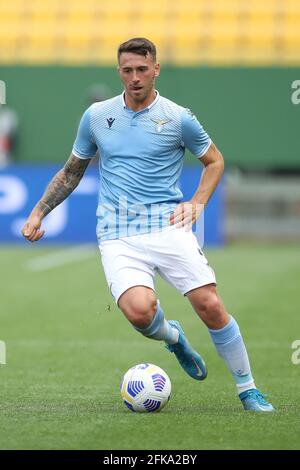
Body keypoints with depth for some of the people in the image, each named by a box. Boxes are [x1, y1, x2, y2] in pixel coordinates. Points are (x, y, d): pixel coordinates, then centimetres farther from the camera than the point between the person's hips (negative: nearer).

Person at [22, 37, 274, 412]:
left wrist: (197, 204, 3)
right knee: (139, 310, -25)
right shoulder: (96, 116, 10)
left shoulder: (178, 118, 2)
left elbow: (214, 160, 17)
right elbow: (72, 171, 22)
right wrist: (39, 212, 15)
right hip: (118, 236, 1)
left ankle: (247, 389, 4)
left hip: (168, 226, 0)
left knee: (210, 305, -14)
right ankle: (172, 337, 12)